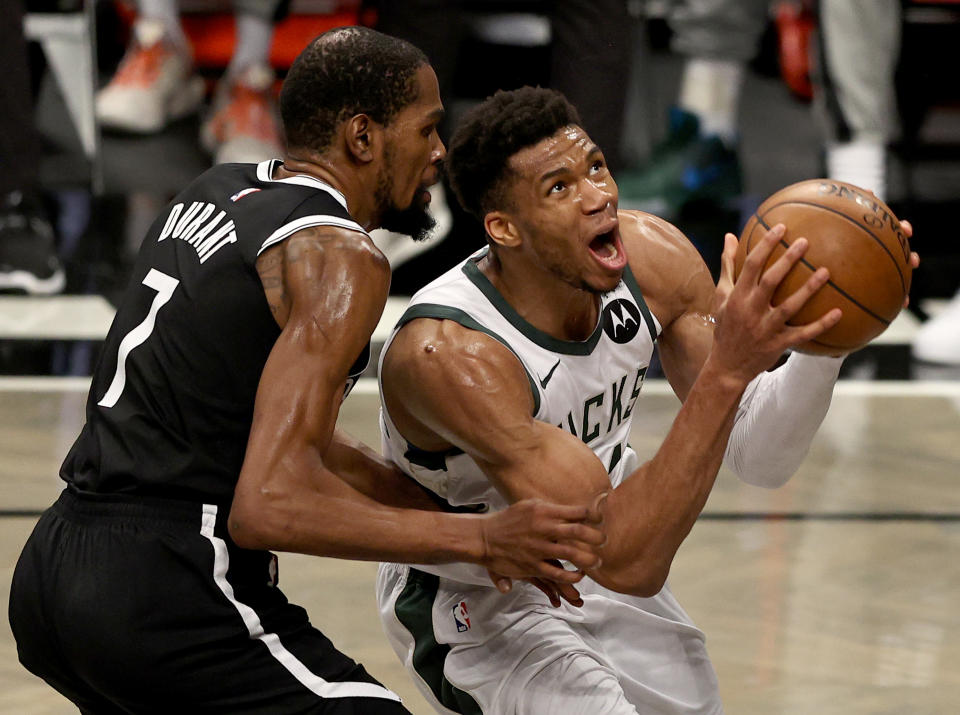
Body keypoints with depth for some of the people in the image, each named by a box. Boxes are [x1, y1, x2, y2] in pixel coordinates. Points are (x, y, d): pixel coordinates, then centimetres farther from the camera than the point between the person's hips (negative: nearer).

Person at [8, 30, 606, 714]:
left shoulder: (214, 193, 15)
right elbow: (271, 504, -23)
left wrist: (436, 505, 18)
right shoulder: (342, 257, -12)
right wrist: (478, 539, -16)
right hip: (166, 598, -10)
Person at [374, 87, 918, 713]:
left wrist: (823, 336, -32)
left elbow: (760, 457, -12)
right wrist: (728, 368, -49)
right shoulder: (446, 353, -37)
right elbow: (626, 562, -41)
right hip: (476, 606, -7)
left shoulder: (652, 256, -18)